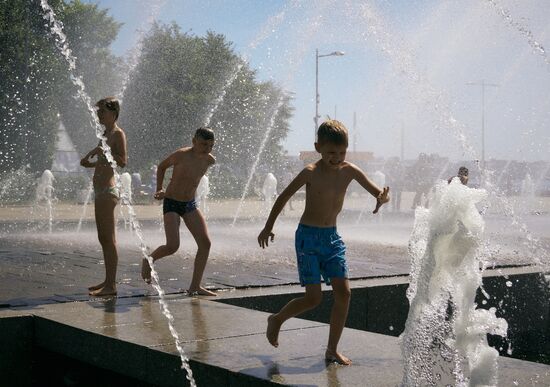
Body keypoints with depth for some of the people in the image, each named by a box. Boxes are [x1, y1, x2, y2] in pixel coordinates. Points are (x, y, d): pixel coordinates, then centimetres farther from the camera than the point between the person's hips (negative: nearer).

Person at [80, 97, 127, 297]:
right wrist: (89, 161, 15)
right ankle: (108, 281, 20)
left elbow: (123, 161, -19)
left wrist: (103, 151, -27)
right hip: (101, 191, 10)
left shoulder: (118, 134, -9)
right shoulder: (106, 134, 19)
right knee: (103, 239, 13)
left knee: (109, 239, -9)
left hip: (108, 191, -10)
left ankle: (111, 286, -8)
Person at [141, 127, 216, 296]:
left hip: (190, 205, 5)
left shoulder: (210, 161, -3)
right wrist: (159, 190, 0)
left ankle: (195, 286, 0)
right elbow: (161, 167, 2)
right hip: (172, 204, -5)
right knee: (172, 246, -16)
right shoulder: (181, 155, -18)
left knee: (205, 243, -7)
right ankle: (148, 260, 16)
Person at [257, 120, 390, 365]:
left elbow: (379, 193, 0)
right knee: (313, 298, -8)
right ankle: (276, 320, 20)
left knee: (343, 292, -5)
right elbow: (283, 197, -1)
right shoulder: (311, 173, -13)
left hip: (332, 237, 5)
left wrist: (382, 198, -26)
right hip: (308, 236, -5)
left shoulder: (349, 171, -3)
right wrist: (268, 228, 5)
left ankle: (332, 350, 7)